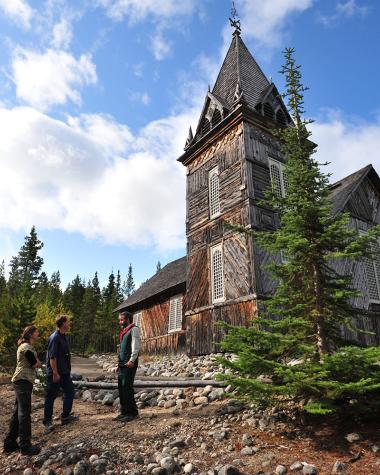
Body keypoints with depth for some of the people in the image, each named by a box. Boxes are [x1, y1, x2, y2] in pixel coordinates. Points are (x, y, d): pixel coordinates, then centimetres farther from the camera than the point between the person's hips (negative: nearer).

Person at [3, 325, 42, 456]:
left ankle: (10, 443, 23)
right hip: (23, 381, -10)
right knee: (24, 413, -6)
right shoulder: (27, 347, -15)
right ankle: (25, 446, 0)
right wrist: (37, 361, 4)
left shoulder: (26, 346, 18)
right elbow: (37, 364, -14)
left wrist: (35, 360, -3)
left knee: (18, 412, 15)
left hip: (21, 381, 10)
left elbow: (34, 362, 15)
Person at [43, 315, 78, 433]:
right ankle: (47, 422, 17)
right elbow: (52, 357, -23)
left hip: (65, 372, 9)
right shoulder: (54, 338, -20)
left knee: (70, 392, 14)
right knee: (51, 397, 4)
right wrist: (55, 373, -22)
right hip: (55, 373, -9)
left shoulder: (63, 337, 9)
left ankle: (65, 416, 26)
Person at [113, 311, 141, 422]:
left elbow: (136, 346, -17)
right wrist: (120, 362, 15)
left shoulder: (134, 329, -8)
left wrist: (132, 360, -23)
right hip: (122, 363, 9)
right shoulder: (124, 331, 19)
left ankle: (132, 412, 3)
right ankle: (124, 411, 19)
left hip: (129, 363, -9)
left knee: (127, 387, -7)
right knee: (121, 387, 9)